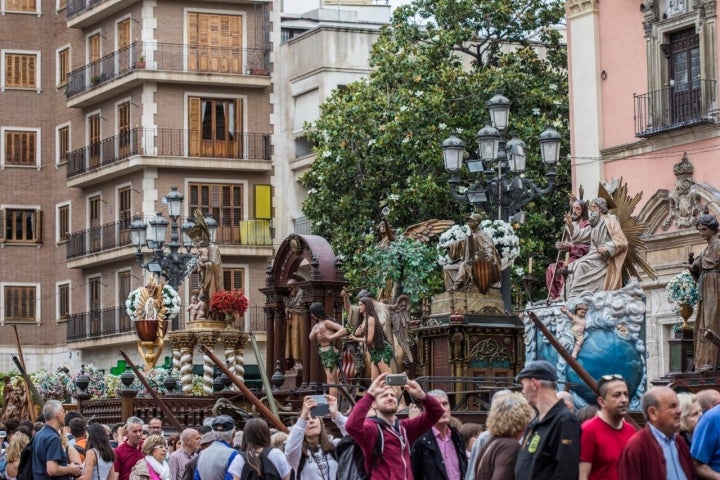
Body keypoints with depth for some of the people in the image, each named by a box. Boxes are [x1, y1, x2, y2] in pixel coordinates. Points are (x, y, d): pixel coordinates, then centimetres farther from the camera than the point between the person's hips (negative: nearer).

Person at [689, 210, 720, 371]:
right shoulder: (706, 249, 20)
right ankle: (703, 363, 5)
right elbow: (698, 272, 16)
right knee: (702, 326, 5)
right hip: (704, 291, 9)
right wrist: (692, 263, 0)